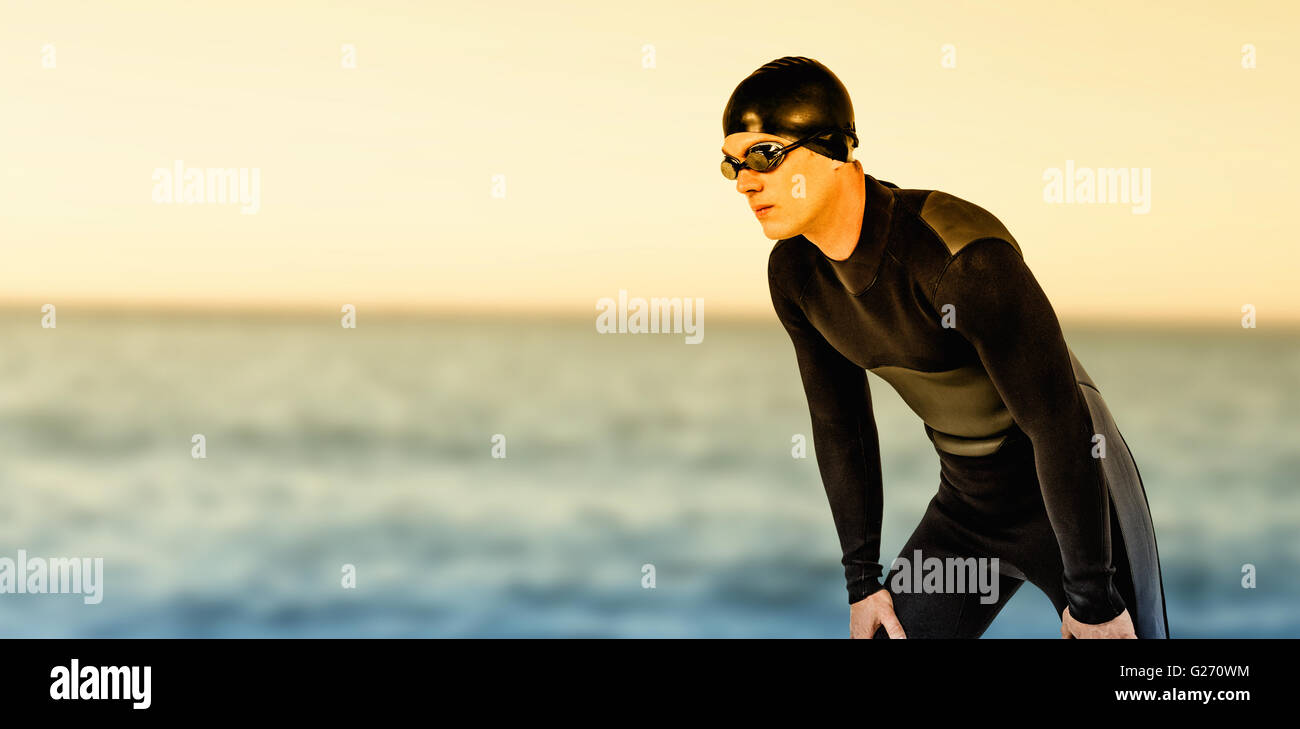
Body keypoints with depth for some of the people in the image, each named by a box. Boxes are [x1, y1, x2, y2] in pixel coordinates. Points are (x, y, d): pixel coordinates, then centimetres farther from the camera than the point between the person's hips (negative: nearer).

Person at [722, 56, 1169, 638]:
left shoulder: (965, 259, -31)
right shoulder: (793, 273, -7)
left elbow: (1060, 423, -27)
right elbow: (839, 425, 5)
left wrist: (1092, 599, -21)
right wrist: (862, 580, 7)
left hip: (1076, 499, -6)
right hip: (965, 505, 6)